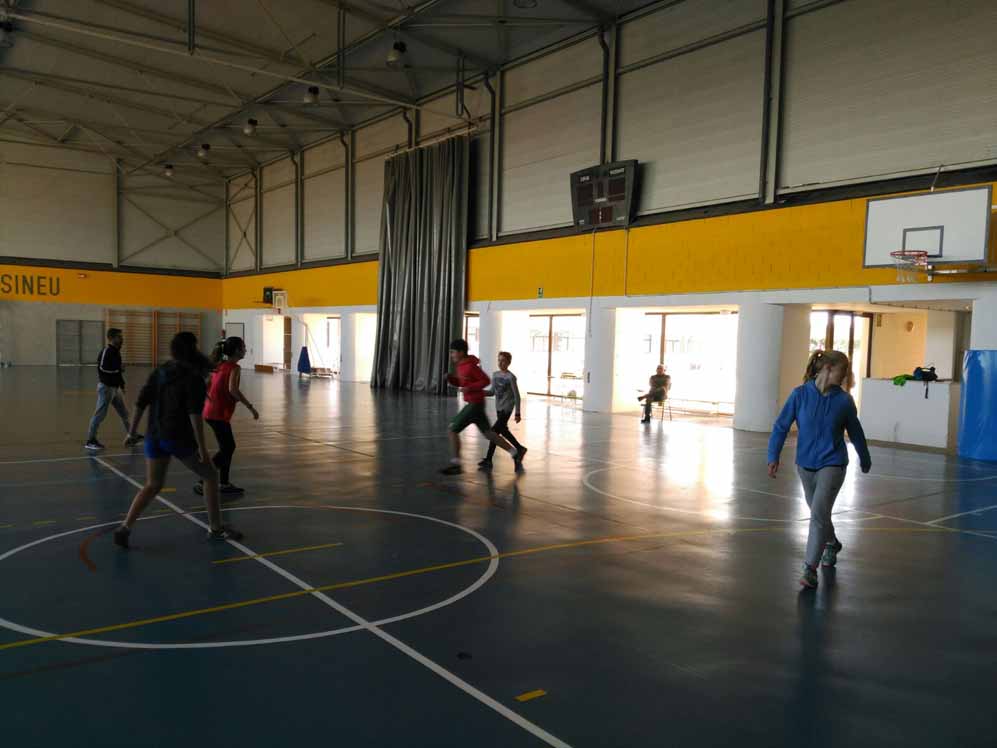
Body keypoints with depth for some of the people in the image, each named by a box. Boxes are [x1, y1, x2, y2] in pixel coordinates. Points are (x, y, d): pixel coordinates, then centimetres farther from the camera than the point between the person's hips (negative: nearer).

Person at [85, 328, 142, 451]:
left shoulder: (116, 352, 12)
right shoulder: (106, 351, -17)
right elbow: (102, 369, -27)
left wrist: (121, 385, 18)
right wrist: (119, 369, -16)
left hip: (115, 388, 9)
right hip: (106, 387, -9)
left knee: (124, 412, 14)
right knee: (100, 414, -4)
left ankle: (131, 437, 23)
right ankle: (90, 440, 5)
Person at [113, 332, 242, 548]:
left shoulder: (159, 372, 8)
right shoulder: (193, 376, -11)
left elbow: (140, 403, 6)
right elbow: (194, 413, -18)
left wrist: (132, 432, 15)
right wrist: (202, 447, -16)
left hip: (155, 437, 6)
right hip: (181, 439, -6)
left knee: (152, 485, 17)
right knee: (210, 476, 12)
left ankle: (125, 528, 0)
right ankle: (216, 528, 16)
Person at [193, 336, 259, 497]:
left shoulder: (219, 365, 12)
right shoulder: (234, 368, -12)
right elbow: (233, 389, -27)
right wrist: (250, 407, -25)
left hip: (210, 411, 9)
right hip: (219, 414, -9)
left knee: (229, 447, 17)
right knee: (226, 449, -1)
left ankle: (225, 483, 21)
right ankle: (202, 483, -2)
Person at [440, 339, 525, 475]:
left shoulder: (470, 366, -18)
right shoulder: (460, 365, 10)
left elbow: (486, 381, -16)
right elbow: (459, 383, 21)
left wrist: (469, 388, -22)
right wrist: (450, 377, 2)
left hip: (475, 404, -10)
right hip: (473, 404, 10)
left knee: (453, 429, -7)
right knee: (488, 433, 14)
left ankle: (455, 464, -1)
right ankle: (516, 453, 18)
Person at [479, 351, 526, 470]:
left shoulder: (511, 377, -13)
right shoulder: (495, 375, 6)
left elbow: (516, 396, -11)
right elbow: (492, 392, 12)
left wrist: (517, 413, -12)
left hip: (507, 408, -7)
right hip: (498, 408, 7)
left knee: (494, 431, -14)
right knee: (503, 431, 16)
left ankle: (488, 460, -10)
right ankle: (520, 449, 36)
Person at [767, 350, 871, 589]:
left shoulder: (844, 400, -9)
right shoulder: (800, 394, -10)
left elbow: (855, 432, 6)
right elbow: (781, 426, -6)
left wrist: (865, 460, 19)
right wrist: (774, 456, -13)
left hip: (832, 464, -2)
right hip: (805, 464, 2)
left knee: (819, 514, -14)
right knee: (817, 512, 21)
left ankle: (810, 568, -7)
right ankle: (831, 544, 49)